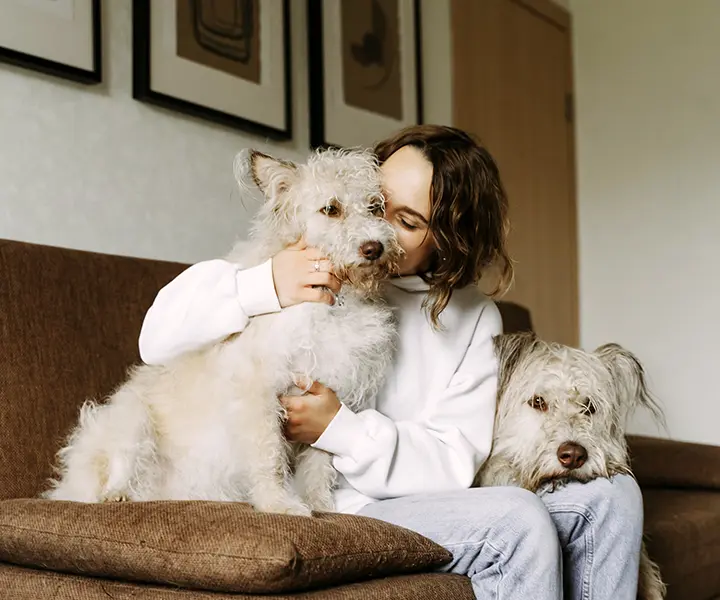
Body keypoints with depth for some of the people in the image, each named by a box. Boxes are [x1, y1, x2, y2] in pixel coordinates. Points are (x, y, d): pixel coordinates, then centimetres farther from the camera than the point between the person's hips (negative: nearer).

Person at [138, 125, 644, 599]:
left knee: (611, 496, -6)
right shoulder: (308, 267, -3)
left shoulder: (473, 316, 6)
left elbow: (454, 461, -3)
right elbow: (159, 338, -7)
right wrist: (264, 287, -25)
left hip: (422, 498, 5)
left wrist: (338, 428, -19)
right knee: (518, 519, -26)